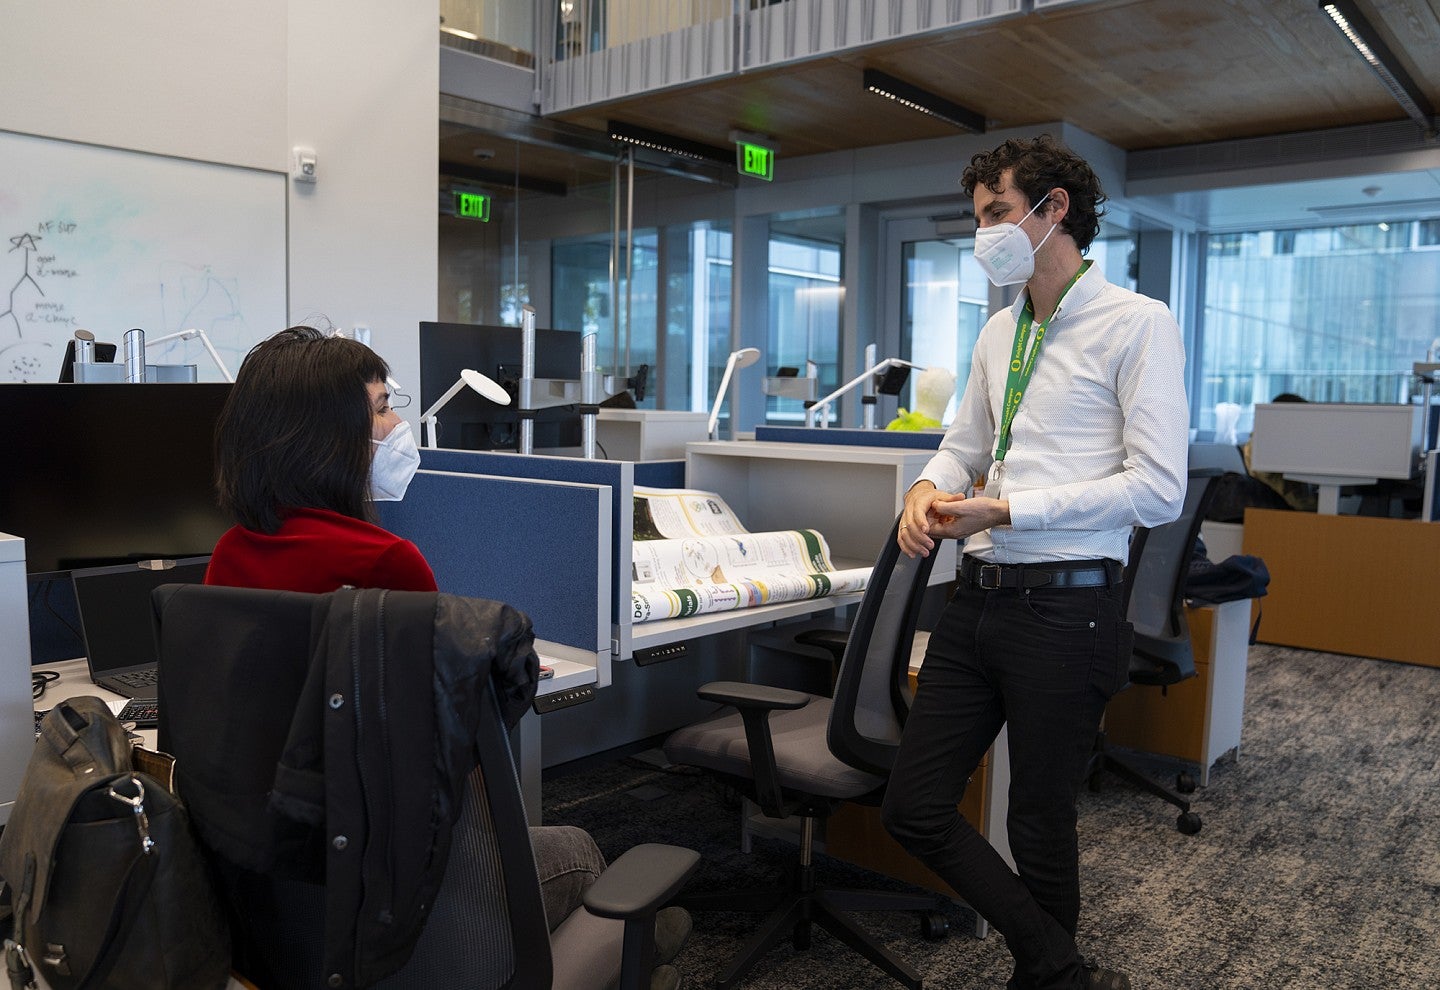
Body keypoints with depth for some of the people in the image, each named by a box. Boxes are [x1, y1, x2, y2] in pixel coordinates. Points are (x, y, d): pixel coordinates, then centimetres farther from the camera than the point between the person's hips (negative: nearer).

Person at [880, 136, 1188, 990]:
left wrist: (1008, 511, -17)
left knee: (1041, 824, 8)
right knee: (914, 809, 7)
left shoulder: (1137, 325, -7)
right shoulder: (1000, 334, 14)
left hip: (1066, 607, -7)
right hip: (980, 599, 7)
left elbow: (1158, 489, -14)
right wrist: (930, 488, 1)